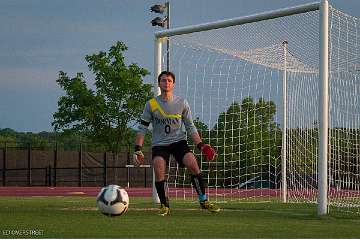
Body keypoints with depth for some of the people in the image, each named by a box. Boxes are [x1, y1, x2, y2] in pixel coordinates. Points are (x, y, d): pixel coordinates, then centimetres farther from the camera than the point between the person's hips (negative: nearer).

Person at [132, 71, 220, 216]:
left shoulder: (181, 103, 2)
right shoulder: (151, 104, -1)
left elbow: (190, 127, 8)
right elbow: (142, 129, 2)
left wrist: (200, 145, -2)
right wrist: (137, 150, -6)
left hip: (178, 141, 1)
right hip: (159, 144, -1)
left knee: (193, 164, -22)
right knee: (158, 167, -27)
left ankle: (203, 201, -8)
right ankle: (164, 206, -12)